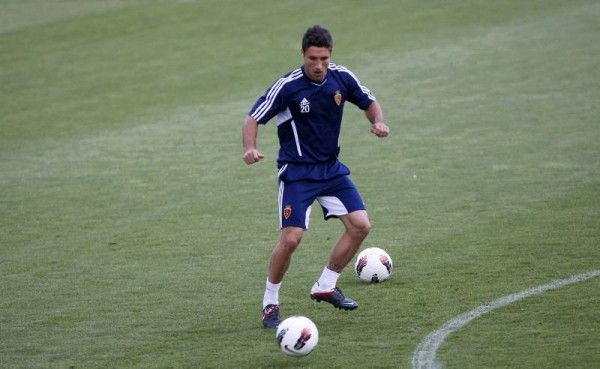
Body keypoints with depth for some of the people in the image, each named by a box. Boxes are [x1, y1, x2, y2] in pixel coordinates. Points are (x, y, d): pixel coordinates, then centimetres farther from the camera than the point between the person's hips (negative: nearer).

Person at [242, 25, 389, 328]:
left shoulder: (342, 78, -5)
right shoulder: (287, 86, -18)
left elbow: (369, 103, 12)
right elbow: (254, 118, -14)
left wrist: (378, 121, -10)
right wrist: (250, 149, -33)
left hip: (331, 167, 5)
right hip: (297, 171, -5)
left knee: (360, 225, -5)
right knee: (291, 238, -16)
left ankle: (325, 286, 14)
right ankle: (270, 303, 5)